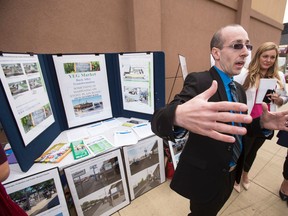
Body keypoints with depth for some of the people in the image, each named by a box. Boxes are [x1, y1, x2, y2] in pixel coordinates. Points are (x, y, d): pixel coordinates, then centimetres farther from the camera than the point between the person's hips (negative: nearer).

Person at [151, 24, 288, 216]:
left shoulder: (239, 89, 4)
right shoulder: (198, 81, -22)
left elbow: (237, 127, 11)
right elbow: (159, 120, -35)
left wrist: (262, 124, -10)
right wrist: (179, 116, -58)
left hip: (230, 174, 8)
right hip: (204, 176, -7)